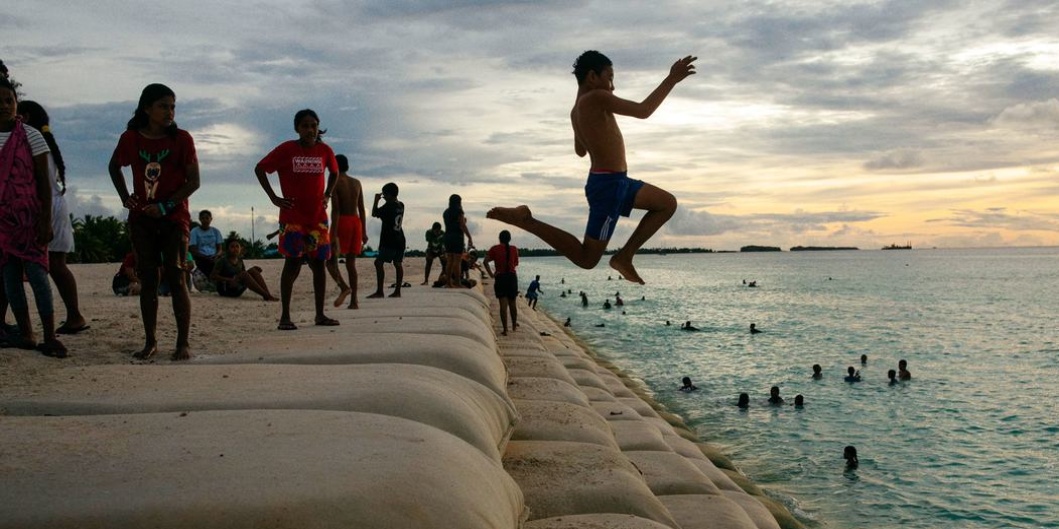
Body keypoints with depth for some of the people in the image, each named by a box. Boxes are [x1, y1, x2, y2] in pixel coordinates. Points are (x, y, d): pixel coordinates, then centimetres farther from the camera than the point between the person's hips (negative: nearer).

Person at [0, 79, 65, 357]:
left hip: (29, 217, -4)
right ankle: (25, 334, 13)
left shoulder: (31, 136, -3)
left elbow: (44, 181, -4)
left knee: (37, 273, -9)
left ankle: (49, 337, -8)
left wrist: (46, 221, -9)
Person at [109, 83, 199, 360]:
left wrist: (165, 206, -16)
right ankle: (150, 341, 13)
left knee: (176, 279, -6)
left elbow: (193, 181, -8)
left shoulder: (181, 139, -5)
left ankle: (183, 343, -1)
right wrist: (125, 196, 7)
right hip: (142, 219, 3)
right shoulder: (130, 138, 2)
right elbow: (114, 166, 21)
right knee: (148, 281, 5)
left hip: (174, 218, -3)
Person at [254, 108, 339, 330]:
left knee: (318, 264, 6)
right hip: (292, 218, -4)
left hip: (318, 217, 4)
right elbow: (260, 168, 0)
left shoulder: (325, 151, 4)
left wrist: (327, 195, 10)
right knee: (293, 263, -8)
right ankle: (285, 316, -2)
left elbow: (334, 172, 23)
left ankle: (320, 314, 14)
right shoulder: (286, 149, -6)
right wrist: (274, 198, -5)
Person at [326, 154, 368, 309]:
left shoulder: (335, 182, -4)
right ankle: (354, 301, 3)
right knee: (351, 262, 7)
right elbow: (361, 209, 12)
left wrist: (334, 233, -16)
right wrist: (364, 232, 15)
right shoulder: (357, 183, 12)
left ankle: (344, 286, -25)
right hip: (356, 222, 5)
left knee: (330, 258, 0)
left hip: (342, 221, -5)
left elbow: (335, 209, -13)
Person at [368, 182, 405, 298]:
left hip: (388, 241, -8)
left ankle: (379, 291, -13)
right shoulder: (401, 205, 10)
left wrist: (376, 200, 5)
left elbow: (374, 213, -5)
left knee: (379, 263, -8)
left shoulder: (388, 206, -13)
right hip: (399, 240, 9)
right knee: (398, 264, 8)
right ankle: (397, 291, 9)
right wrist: (385, 200, 25)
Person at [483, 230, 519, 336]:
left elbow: (485, 262, -11)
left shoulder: (495, 248, -2)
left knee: (503, 304, -2)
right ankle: (514, 325, 32)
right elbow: (516, 263, 10)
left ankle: (505, 330, -5)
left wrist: (491, 274, -7)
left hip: (500, 277, -2)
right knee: (512, 303, 17)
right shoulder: (514, 249, 3)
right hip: (512, 276, 2)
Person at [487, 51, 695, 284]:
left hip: (616, 182, 10)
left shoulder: (577, 109, 12)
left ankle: (625, 256, 14)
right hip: (609, 185, -10)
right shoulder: (596, 98, -17)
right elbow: (643, 111, -20)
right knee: (586, 258, -5)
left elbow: (580, 151, 26)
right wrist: (672, 79, -13)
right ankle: (524, 220, -4)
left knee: (668, 203, 20)